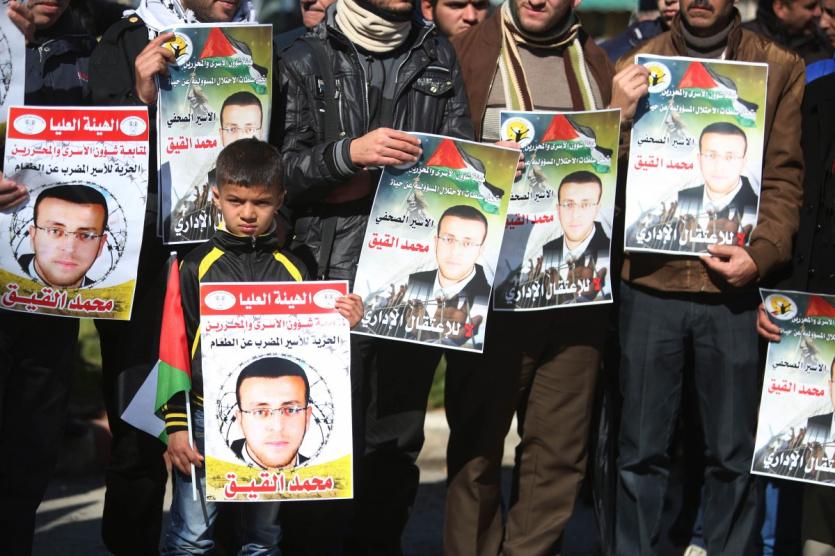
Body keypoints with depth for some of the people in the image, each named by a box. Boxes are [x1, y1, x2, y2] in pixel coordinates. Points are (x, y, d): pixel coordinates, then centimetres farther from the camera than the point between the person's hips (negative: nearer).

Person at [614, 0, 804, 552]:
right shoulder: (636, 67, 9)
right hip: (649, 283, 1)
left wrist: (762, 254, -13)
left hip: (733, 286, -1)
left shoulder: (781, 69, 5)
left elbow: (785, 179, 1)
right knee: (642, 450, 7)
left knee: (733, 453, 7)